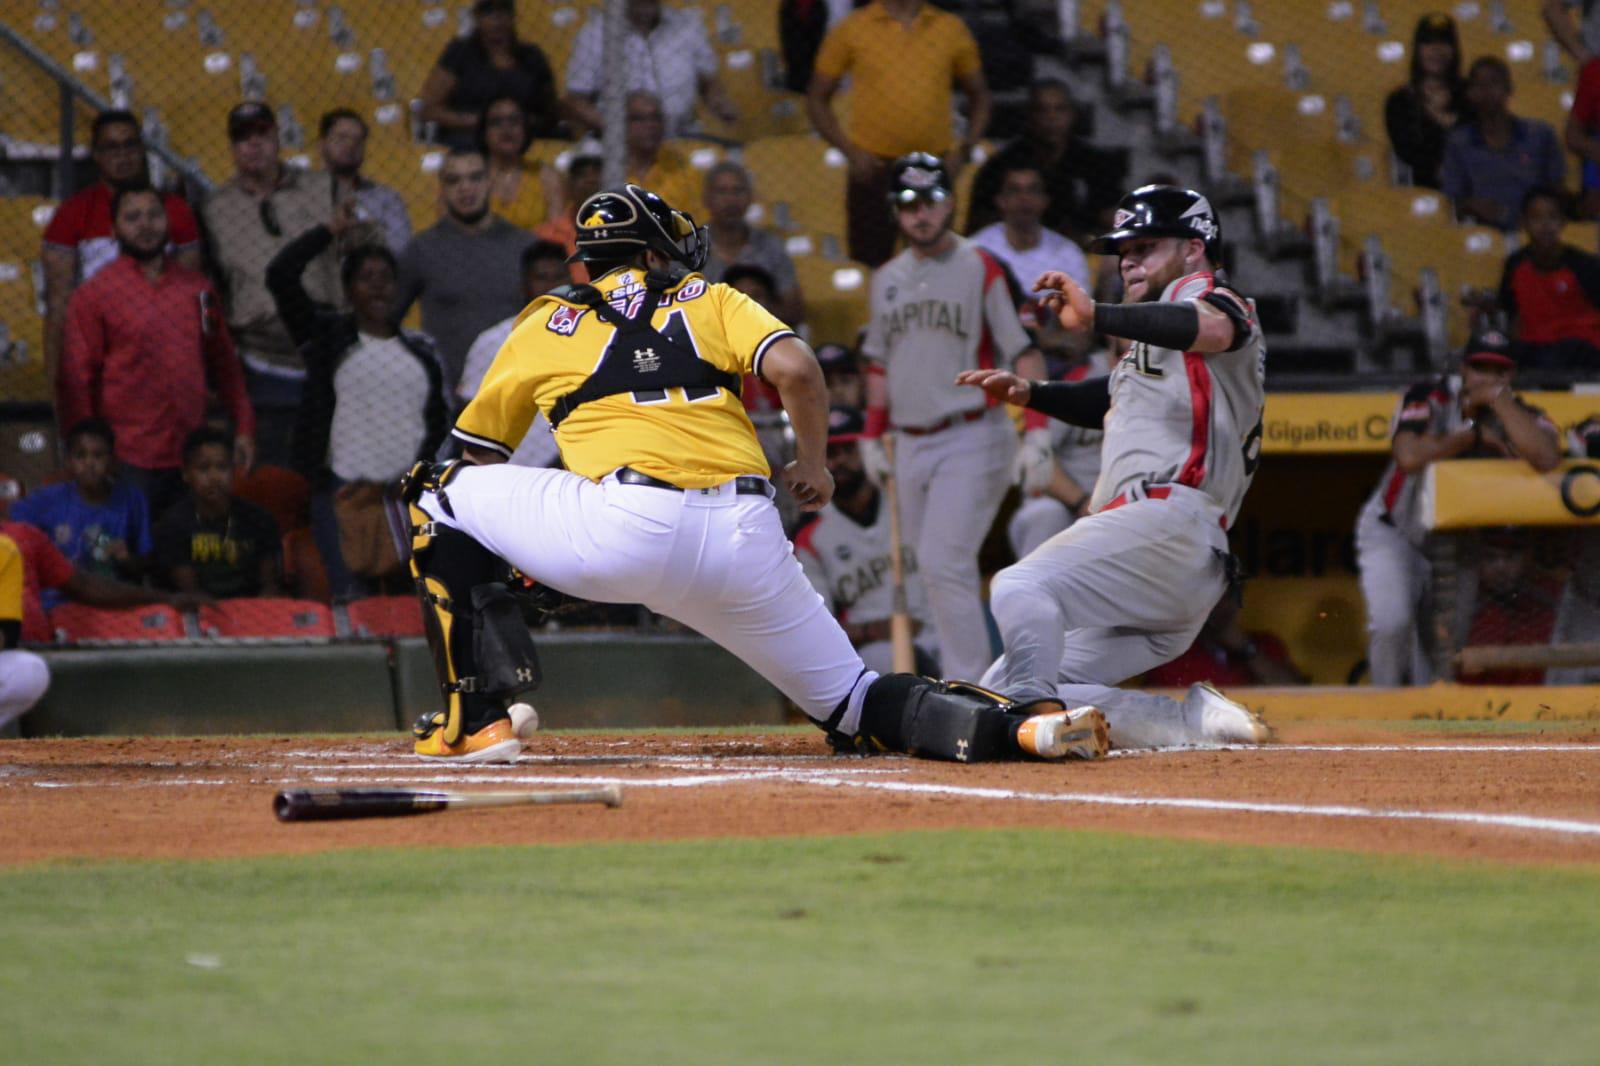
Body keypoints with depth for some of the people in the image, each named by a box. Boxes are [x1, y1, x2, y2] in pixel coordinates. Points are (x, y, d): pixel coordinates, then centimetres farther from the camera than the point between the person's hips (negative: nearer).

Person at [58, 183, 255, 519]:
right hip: (131, 462, -4)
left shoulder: (197, 288, 12)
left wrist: (243, 428, 9)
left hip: (193, 454, 4)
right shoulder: (94, 296, -1)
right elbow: (76, 382, -3)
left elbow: (224, 365, 17)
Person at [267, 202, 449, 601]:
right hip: (345, 490, -3)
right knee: (350, 601, -12)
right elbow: (281, 275, -4)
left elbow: (438, 423, 17)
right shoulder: (327, 335, 7)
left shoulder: (420, 351, 16)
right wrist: (331, 231, 3)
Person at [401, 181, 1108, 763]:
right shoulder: (713, 303, 23)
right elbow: (794, 369, 4)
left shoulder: (547, 324, 22)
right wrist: (813, 464, 20)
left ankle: (476, 717, 5)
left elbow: (475, 454, 28)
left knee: (440, 494, 18)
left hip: (623, 528, -3)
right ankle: (1017, 726, -14)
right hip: (745, 542, 3)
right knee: (849, 702, 15)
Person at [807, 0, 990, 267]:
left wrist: (965, 149, 0)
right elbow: (817, 99, 6)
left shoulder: (952, 29, 6)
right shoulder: (851, 30, 1)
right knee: (870, 263, -2)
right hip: (874, 168, -2)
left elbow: (979, 96, 15)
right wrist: (849, 151, -7)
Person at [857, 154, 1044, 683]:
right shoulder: (888, 279, 15)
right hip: (910, 445, 7)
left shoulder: (982, 270, -4)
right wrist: (872, 436, 16)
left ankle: (970, 694, -14)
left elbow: (1024, 351, -8)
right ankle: (965, 680, 19)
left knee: (945, 563, -17)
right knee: (933, 569, 9)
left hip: (971, 437, -7)